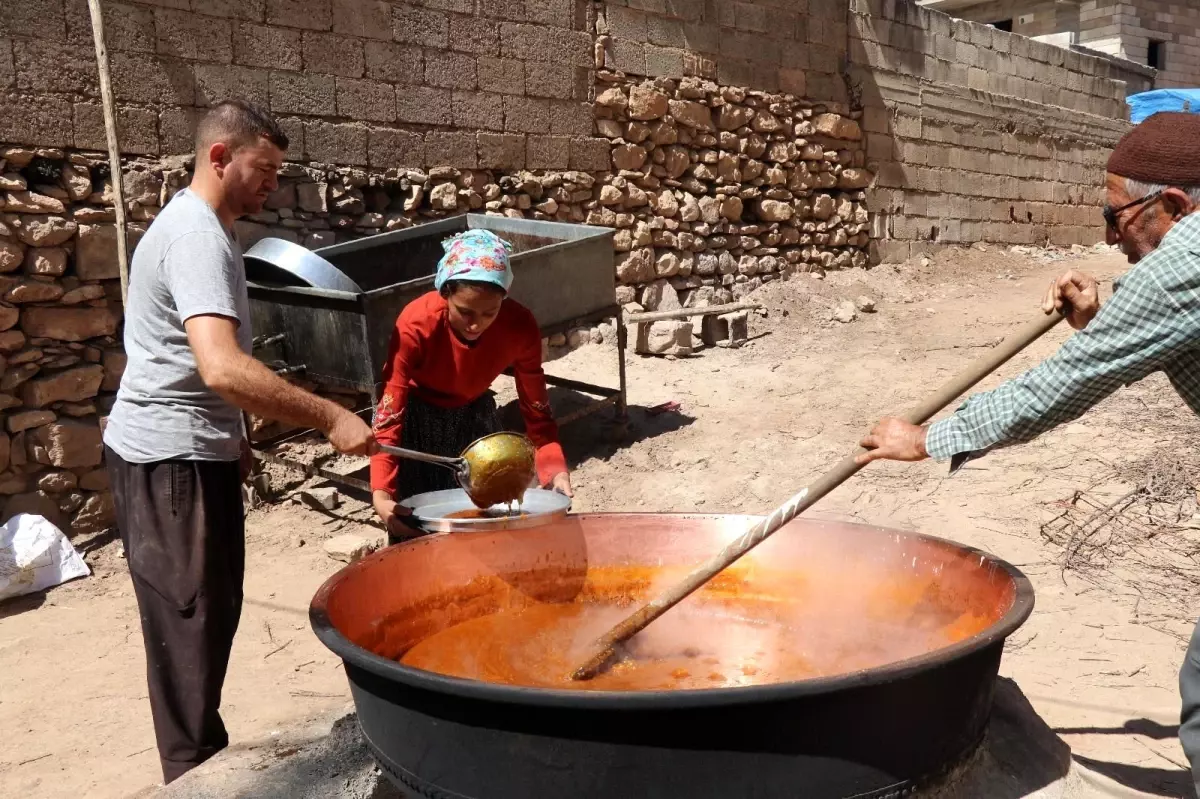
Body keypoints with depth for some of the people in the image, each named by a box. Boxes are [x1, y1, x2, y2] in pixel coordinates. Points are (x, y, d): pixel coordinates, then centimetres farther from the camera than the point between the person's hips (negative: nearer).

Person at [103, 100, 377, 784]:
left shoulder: (201, 226, 13)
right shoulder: (196, 236, -20)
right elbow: (223, 368, -34)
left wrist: (233, 435, 23)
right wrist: (331, 418, -32)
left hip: (196, 449, 10)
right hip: (170, 458, -10)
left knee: (214, 609, 16)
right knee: (192, 617, -1)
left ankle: (205, 754, 30)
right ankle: (194, 772, 13)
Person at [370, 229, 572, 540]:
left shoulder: (520, 327, -26)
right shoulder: (416, 326, -34)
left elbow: (536, 409, -17)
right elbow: (390, 415, -32)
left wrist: (555, 470, -32)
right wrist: (381, 492, -44)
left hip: (474, 415, 3)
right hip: (416, 417, -2)